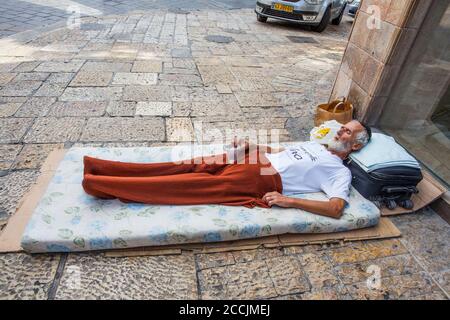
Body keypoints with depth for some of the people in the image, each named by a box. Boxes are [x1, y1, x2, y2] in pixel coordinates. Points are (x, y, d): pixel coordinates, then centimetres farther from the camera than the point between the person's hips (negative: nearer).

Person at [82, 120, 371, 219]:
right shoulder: (314, 146, 30)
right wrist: (250, 144, 13)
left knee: (194, 183, -18)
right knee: (188, 166, -8)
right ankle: (100, 169, -7)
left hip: (261, 180, -7)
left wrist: (289, 200, -20)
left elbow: (337, 208, -11)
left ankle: (102, 185, -16)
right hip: (254, 159, 7)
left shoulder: (340, 171, 6)